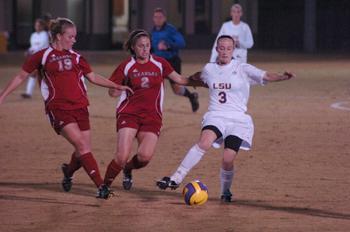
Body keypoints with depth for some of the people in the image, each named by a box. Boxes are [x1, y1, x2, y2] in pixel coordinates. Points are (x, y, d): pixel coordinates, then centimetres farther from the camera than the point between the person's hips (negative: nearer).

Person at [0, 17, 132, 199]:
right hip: (58, 108, -5)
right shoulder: (42, 56, 2)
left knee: (84, 150, 2)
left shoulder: (75, 57, 14)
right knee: (81, 145, -18)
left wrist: (117, 86, 16)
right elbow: (21, 77, 9)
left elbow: (93, 77, 21)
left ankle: (69, 171, 35)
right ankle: (101, 186, -21)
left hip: (79, 107, 5)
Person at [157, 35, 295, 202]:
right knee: (204, 143, -27)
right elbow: (199, 78, 37)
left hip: (238, 119, -1)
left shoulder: (242, 69, 0)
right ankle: (176, 179, -27)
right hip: (215, 116, 1)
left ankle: (225, 192, 17)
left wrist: (282, 77, -27)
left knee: (228, 159, -11)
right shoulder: (209, 69, 10)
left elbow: (265, 76, -14)